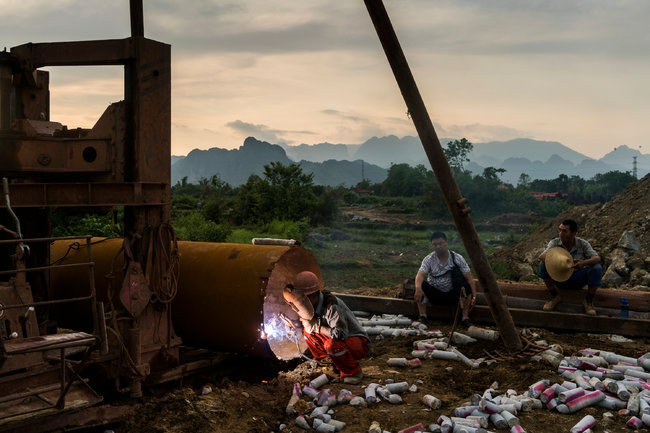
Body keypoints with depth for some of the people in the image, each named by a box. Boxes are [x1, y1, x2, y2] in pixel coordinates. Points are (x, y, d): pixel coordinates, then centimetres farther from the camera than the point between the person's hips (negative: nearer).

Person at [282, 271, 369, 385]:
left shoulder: (332, 306, -31)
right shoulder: (313, 307, -7)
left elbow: (340, 334, -36)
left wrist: (317, 327, -26)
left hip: (358, 342, -8)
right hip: (339, 341, 8)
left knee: (331, 344, -36)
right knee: (307, 330, -5)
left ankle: (354, 372, -11)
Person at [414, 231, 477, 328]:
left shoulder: (457, 258, -8)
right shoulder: (429, 259, -9)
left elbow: (469, 278, -11)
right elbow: (420, 275, -25)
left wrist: (474, 296, -25)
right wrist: (418, 288, -48)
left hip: (453, 295, 0)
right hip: (434, 294, 0)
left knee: (466, 285, -28)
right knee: (421, 284, -27)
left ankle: (465, 317, -22)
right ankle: (422, 316, -21)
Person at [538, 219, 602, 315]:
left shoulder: (582, 244, -11)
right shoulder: (555, 243, -12)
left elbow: (597, 258, -24)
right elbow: (542, 256, -28)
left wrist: (584, 263, -45)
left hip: (578, 279, 0)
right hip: (560, 278, 0)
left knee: (597, 269, -27)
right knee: (543, 265, -27)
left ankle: (588, 301, -9)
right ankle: (555, 296, -9)